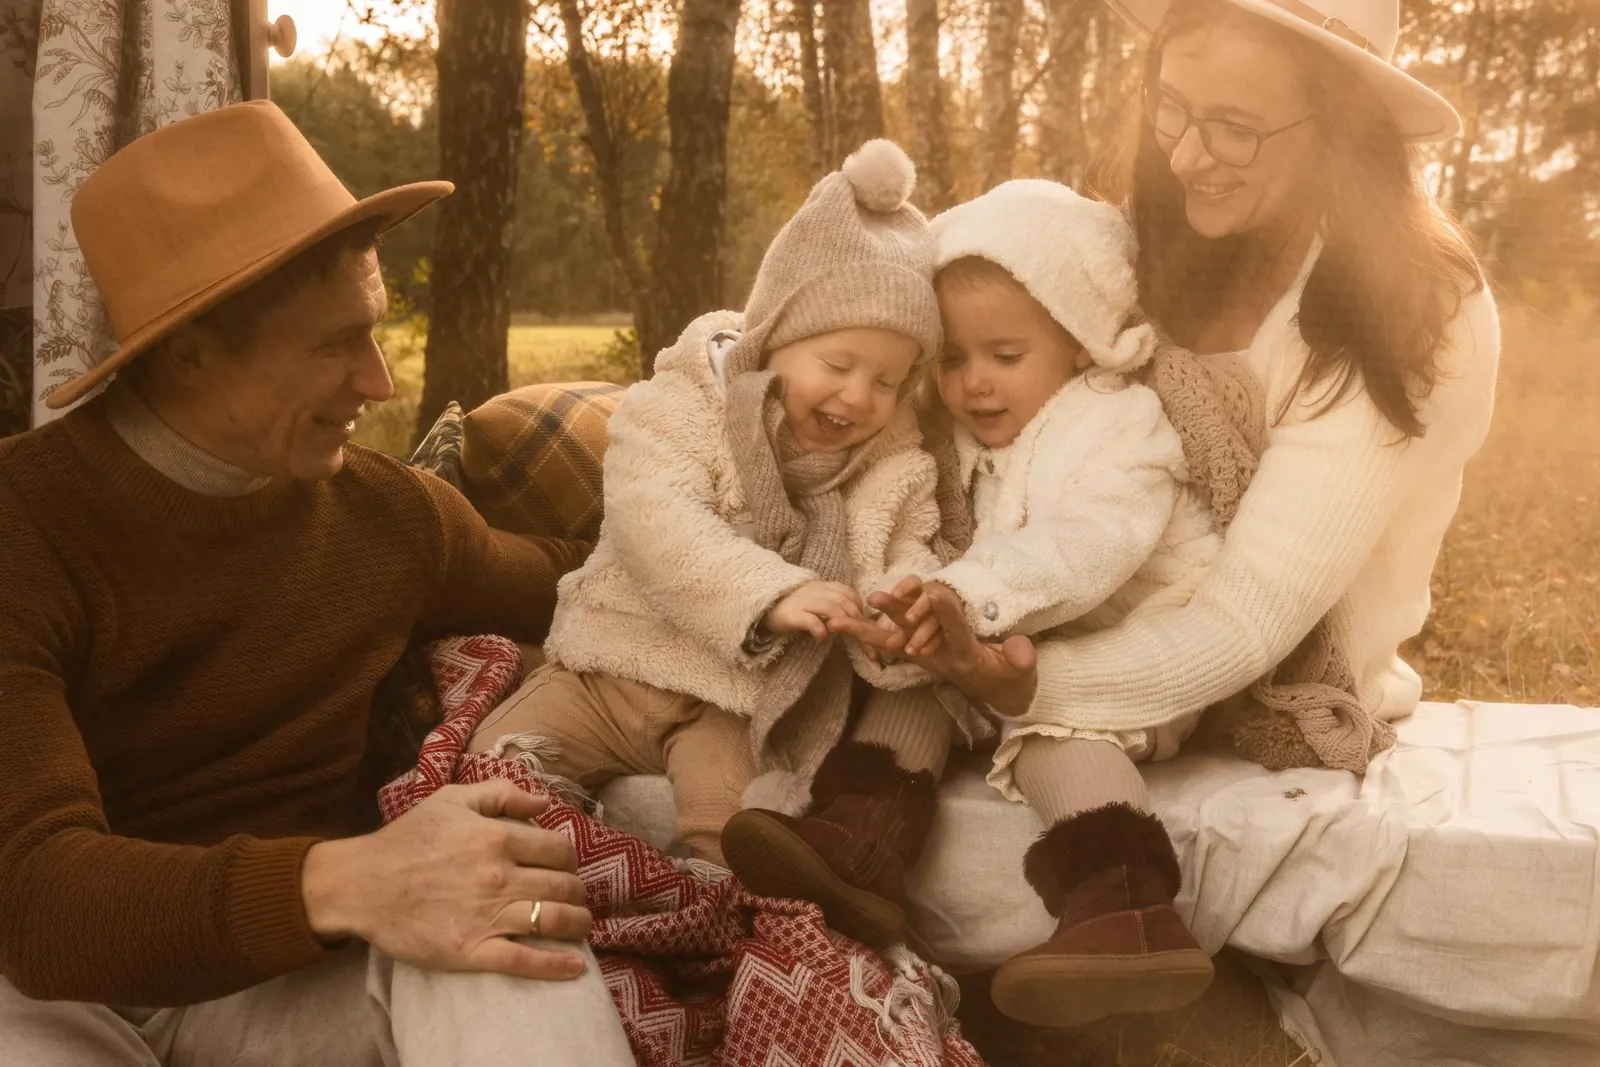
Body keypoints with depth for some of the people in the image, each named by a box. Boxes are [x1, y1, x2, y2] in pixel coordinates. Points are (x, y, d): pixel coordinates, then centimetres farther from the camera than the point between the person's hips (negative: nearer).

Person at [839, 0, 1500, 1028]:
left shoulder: (1414, 320, -23)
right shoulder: (1153, 223, -7)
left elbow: (1243, 626, -30)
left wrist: (1023, 677, -46)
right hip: (1122, 607, 5)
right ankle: (1113, 884, -34)